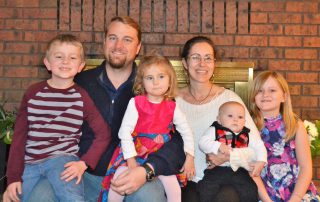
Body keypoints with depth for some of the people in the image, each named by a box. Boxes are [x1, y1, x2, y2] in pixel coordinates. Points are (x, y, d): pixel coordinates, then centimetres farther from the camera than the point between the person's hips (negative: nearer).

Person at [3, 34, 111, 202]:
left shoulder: (81, 96, 1)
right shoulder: (33, 93, 5)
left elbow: (103, 134, 2)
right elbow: (19, 136, 6)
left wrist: (84, 163, -10)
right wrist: (13, 177, 2)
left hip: (62, 158, -3)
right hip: (29, 163, 3)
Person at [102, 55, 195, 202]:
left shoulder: (172, 107, 1)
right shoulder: (136, 103, -7)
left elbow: (186, 131, 9)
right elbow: (124, 132, -10)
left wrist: (189, 157, 3)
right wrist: (131, 159, -16)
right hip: (134, 153, -2)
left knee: (174, 189, -11)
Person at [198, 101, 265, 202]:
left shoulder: (246, 135, 15)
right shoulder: (214, 130, 7)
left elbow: (259, 148, 16)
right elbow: (203, 143, -5)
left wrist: (260, 161, -3)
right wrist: (218, 146, -20)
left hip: (239, 170, 2)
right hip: (217, 169, -2)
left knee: (250, 193, -10)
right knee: (205, 189, -21)